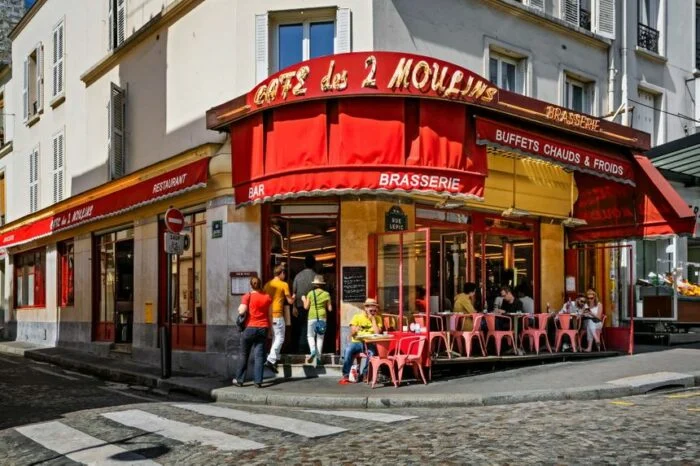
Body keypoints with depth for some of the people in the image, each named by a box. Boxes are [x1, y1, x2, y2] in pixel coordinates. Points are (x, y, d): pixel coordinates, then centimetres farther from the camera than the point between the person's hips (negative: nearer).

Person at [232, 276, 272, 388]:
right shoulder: (267, 297, 4)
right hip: (263, 328, 2)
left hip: (250, 328, -2)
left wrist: (239, 308, 2)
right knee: (259, 355, 4)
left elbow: (242, 311, -15)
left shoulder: (248, 296, -7)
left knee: (243, 355, 11)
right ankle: (258, 381, -1)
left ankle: (239, 380, 16)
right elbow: (269, 314, 11)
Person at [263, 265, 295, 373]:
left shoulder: (267, 284, 10)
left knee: (275, 337, 21)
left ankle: (275, 358, 24)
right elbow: (290, 301, -3)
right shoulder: (284, 285, -6)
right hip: (277, 314, -7)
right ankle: (271, 360, -13)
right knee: (280, 338, -2)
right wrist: (293, 297, 17)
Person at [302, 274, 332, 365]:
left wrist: (304, 300, 22)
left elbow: (306, 307, 4)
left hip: (312, 317, -1)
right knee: (320, 337, 9)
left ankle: (313, 350, -18)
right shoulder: (326, 294, 0)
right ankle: (318, 356, 6)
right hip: (322, 317, 1)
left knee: (310, 335, 8)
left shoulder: (311, 293, -2)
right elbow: (330, 309, 2)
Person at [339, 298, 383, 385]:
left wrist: (373, 319, -8)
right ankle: (345, 376, -26)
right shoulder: (357, 317, 6)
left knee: (372, 352, -35)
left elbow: (377, 333, -7)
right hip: (357, 342, 0)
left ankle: (365, 375, -15)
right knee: (348, 350, -32)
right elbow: (352, 333, 0)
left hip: (370, 343, 0)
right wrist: (355, 330, -22)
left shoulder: (378, 318, 7)